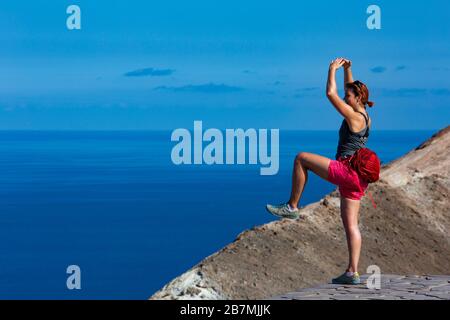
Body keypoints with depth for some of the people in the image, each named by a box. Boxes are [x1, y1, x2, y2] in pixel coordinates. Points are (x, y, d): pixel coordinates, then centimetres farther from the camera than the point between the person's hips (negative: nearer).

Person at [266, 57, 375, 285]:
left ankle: (292, 207, 2)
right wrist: (347, 70, 25)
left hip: (345, 170, -9)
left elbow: (331, 93, -12)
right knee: (351, 224, 6)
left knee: (301, 158, -1)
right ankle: (352, 273, 3)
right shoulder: (364, 116, 15)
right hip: (355, 177, 9)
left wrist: (333, 70, -1)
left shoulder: (354, 117, -10)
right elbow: (351, 89, 31)